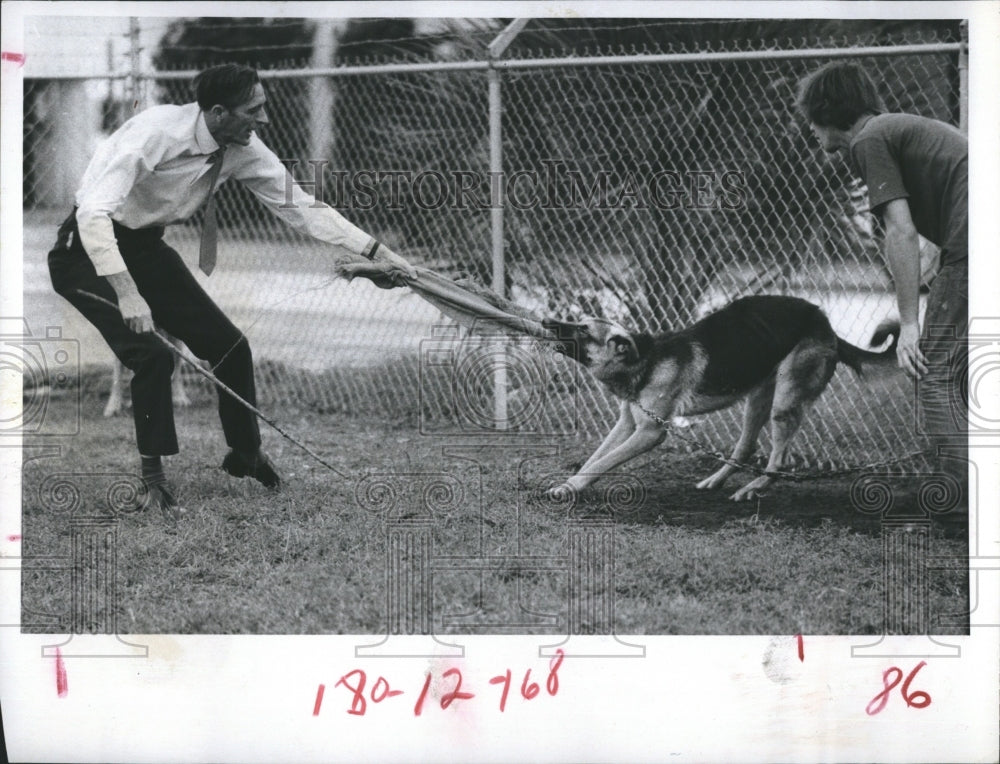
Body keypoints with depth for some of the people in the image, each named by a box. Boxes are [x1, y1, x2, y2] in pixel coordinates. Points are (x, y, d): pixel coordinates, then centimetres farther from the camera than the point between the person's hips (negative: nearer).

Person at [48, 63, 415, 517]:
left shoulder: (244, 151, -10)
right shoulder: (157, 132, -32)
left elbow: (301, 206, -3)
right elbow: (94, 211, -38)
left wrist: (375, 253, -10)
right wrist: (126, 293, -45)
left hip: (145, 248, 7)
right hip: (89, 251, -7)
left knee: (229, 345, 4)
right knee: (152, 355, -24)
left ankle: (245, 455, 27)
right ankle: (153, 480, -7)